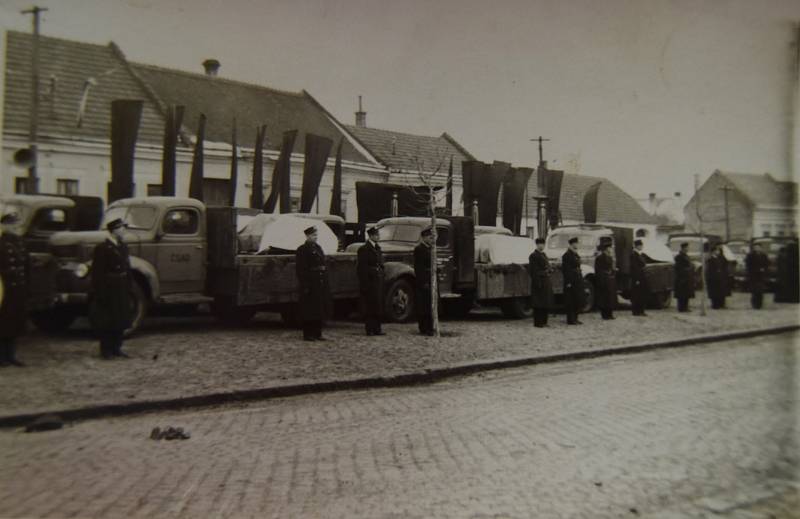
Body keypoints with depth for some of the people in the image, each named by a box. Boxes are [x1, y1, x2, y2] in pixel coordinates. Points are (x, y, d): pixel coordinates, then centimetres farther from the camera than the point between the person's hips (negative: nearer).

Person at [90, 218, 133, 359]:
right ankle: (106, 350, 12)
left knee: (121, 319, 11)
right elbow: (97, 273, -16)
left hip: (121, 290, 7)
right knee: (107, 321, 2)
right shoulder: (102, 248, -12)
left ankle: (116, 347, 22)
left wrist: (128, 289, 12)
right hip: (108, 290, -7)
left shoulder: (123, 246, 11)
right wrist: (100, 293, -18)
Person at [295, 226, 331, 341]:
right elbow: (301, 270, -14)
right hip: (310, 284, -8)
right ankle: (307, 334, 6)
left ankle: (317, 333, 19)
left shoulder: (318, 248, 16)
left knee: (320, 310, 11)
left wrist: (325, 283, 12)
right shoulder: (302, 250, -8)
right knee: (309, 311, -2)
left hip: (321, 284, 8)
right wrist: (305, 286, -19)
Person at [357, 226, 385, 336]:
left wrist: (381, 277, 13)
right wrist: (365, 283, -17)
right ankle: (370, 329, 1)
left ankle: (377, 328, 16)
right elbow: (362, 268, -13)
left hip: (378, 280, 8)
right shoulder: (364, 249, -8)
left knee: (378, 305, 10)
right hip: (369, 281, -8)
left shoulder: (377, 248, 17)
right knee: (369, 305, -5)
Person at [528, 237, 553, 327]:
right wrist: (537, 282, -20)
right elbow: (532, 270, -14)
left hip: (546, 282, 8)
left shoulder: (544, 255, 18)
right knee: (538, 303, -5)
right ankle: (537, 322, 0)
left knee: (545, 303, 11)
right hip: (538, 282, -8)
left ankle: (543, 321, 18)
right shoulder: (533, 256, -9)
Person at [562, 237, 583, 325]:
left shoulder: (576, 255, 16)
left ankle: (575, 318, 21)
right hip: (571, 282, -9)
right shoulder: (567, 255, -11)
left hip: (578, 282, 9)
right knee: (571, 301, -3)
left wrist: (581, 280, 15)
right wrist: (568, 282, -20)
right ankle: (570, 319, 3)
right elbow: (565, 270, -16)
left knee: (578, 301, 12)